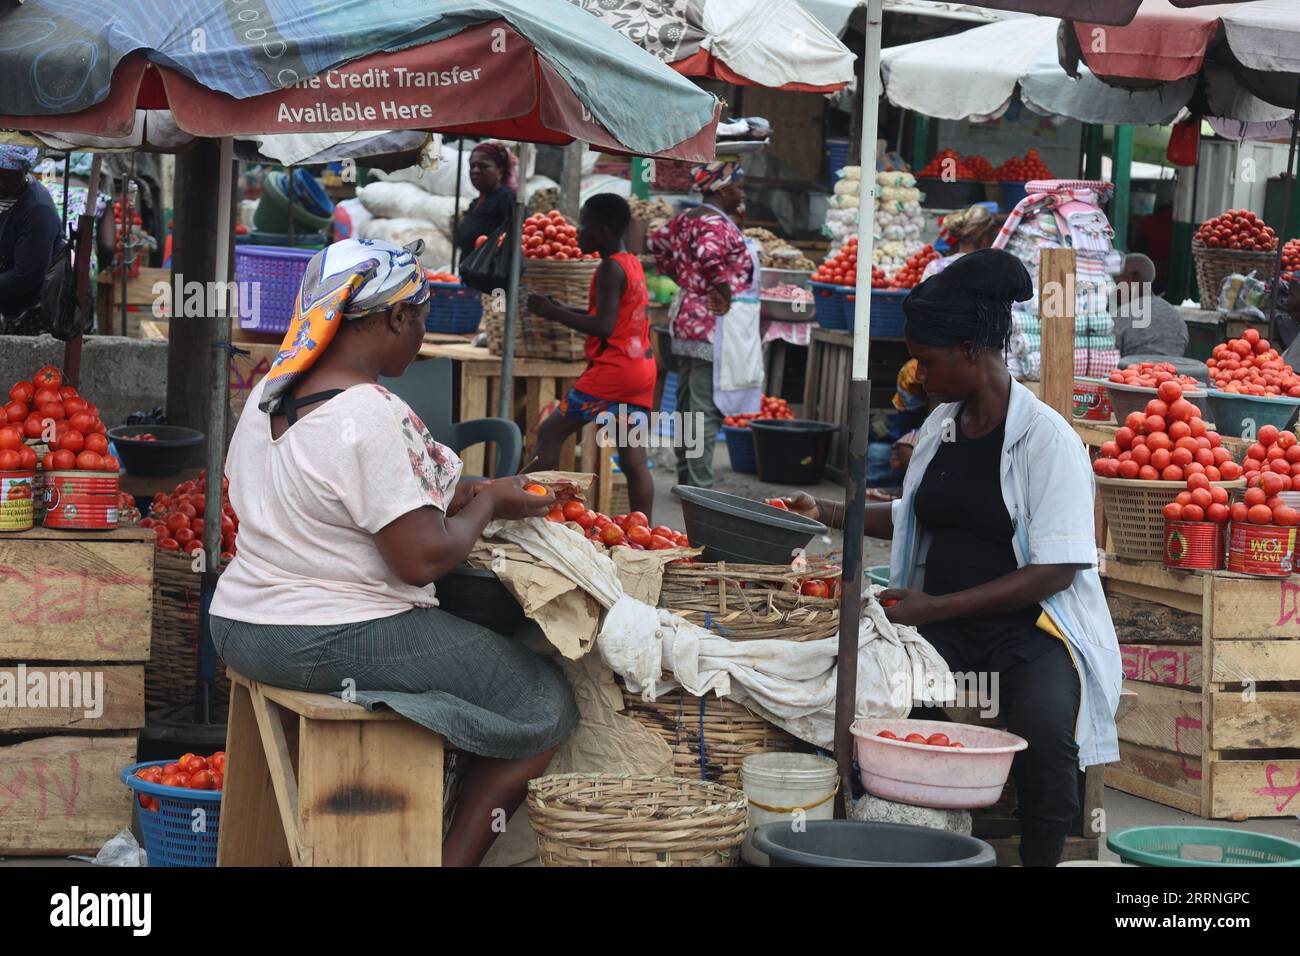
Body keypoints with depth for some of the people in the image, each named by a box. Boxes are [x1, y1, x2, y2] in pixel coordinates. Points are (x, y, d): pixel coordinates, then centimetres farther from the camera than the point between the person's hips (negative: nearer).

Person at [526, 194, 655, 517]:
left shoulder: (610, 268, -12)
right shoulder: (632, 263, 14)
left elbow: (604, 327, -20)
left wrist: (553, 313, -15)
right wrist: (565, 310, 17)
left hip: (612, 369, -8)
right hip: (642, 370, 8)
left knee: (550, 432, 0)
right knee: (634, 460, 6)